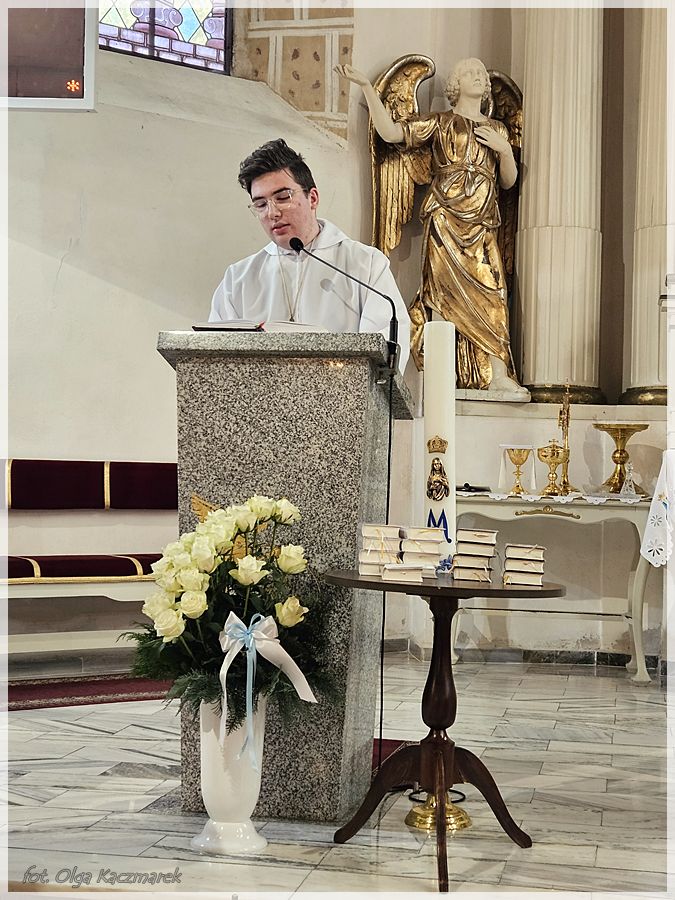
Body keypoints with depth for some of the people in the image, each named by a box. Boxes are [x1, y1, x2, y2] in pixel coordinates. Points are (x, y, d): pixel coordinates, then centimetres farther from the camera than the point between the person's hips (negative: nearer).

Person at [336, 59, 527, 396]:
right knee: (463, 291, -14)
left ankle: (494, 375, -9)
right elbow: (390, 132, 0)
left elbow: (509, 180, 22)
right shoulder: (440, 123, 11)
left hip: (483, 223, 4)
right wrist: (366, 86, -5)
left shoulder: (497, 129, 24)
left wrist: (504, 149, 3)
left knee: (490, 292, -6)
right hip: (446, 216, -4)